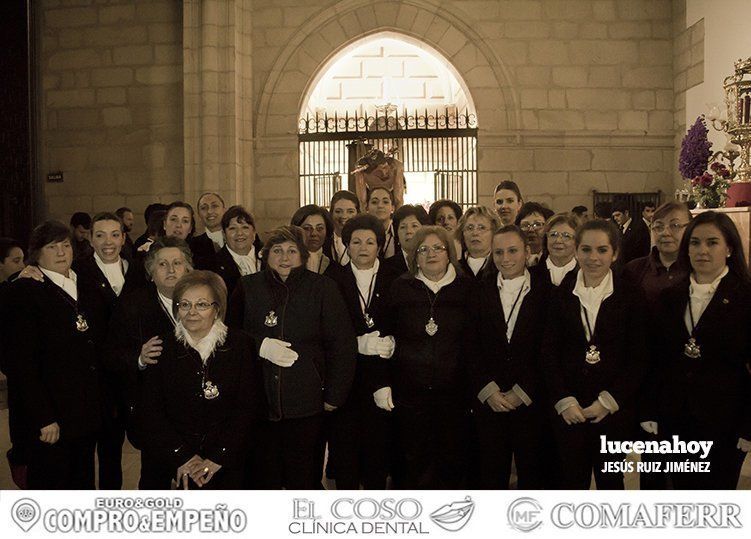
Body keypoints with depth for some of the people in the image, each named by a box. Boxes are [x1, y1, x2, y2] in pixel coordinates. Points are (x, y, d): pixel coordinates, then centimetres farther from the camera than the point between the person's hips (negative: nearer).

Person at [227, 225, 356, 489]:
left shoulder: (323, 288, 1)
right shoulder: (248, 287, 7)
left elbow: (342, 344, 0)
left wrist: (334, 395, -2)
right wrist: (260, 346, -8)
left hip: (305, 402, -1)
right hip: (258, 400, 2)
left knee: (304, 477, 3)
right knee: (264, 476, 7)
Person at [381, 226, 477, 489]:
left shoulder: (467, 288, 4)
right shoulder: (401, 288, 4)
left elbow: (475, 339, 4)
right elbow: (385, 337, 6)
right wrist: (383, 384, 1)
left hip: (454, 390, 0)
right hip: (409, 391, 0)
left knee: (452, 461, 6)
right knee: (412, 461, 6)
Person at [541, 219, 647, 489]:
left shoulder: (630, 296, -1)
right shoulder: (561, 295, 3)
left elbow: (639, 358, -2)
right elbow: (549, 353, 3)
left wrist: (608, 401, -8)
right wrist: (564, 401, -5)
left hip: (615, 409, -1)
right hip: (569, 410, 1)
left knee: (610, 480, 10)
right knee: (571, 481, 7)